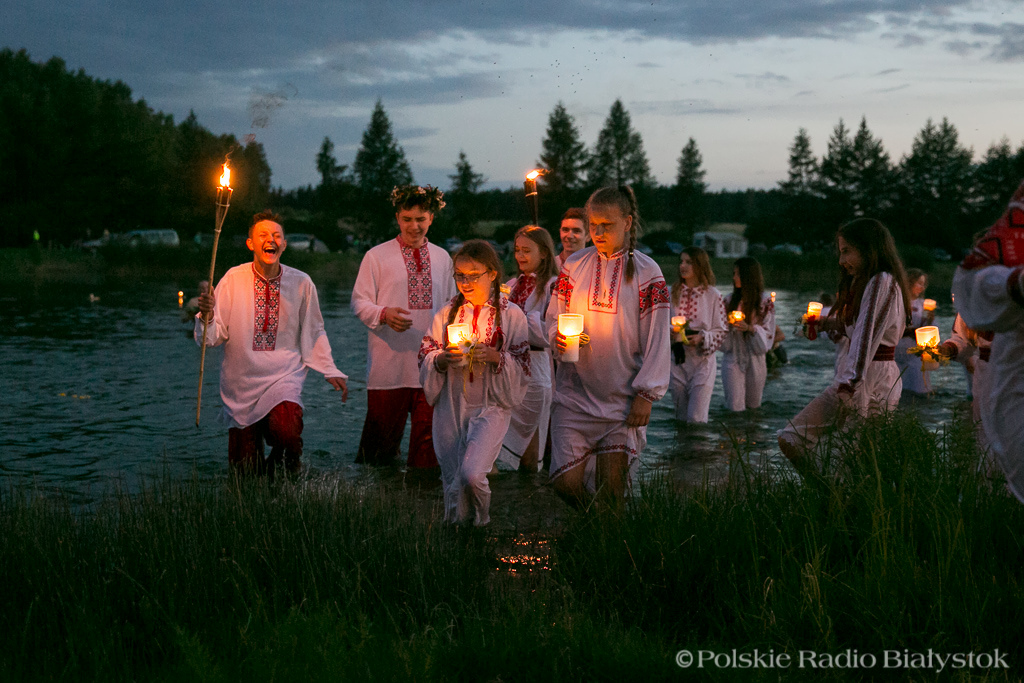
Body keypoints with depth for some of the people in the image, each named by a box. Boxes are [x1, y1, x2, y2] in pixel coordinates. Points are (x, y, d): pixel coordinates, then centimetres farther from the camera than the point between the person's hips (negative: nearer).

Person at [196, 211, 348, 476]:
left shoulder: (301, 283, -3)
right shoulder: (233, 279, -6)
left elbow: (314, 332, 12)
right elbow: (212, 338, -5)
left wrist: (330, 371, 5)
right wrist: (206, 316, -25)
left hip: (284, 377, 0)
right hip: (241, 382, 0)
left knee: (285, 431, -29)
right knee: (244, 473, 1)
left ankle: (286, 458, 5)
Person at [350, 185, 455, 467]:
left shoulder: (442, 258, 13)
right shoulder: (376, 256, 2)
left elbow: (451, 304, 20)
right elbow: (359, 302, 1)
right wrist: (384, 314, -19)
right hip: (388, 360, -3)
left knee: (428, 434, 3)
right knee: (382, 431, 0)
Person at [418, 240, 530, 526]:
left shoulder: (511, 315, 0)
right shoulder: (447, 312, 9)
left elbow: (521, 370, -1)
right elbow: (425, 357, 8)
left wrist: (496, 356, -19)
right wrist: (442, 359, -14)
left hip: (491, 406, -3)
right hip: (450, 404, 3)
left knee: (471, 474, -22)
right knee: (452, 485, 3)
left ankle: (481, 521, 7)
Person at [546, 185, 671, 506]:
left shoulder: (647, 272, -2)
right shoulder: (575, 265, 6)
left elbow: (656, 339, -2)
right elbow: (553, 318, 11)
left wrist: (646, 394, -7)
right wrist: (558, 336, -13)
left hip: (623, 396, -2)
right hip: (575, 394, 2)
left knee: (612, 485, -4)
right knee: (566, 482, -4)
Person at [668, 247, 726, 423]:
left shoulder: (713, 295, -4)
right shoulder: (674, 292, 5)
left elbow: (721, 331, -2)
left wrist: (701, 338, -19)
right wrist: (669, 333, -10)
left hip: (702, 359, -4)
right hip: (678, 360, 4)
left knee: (696, 418, -11)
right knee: (681, 416, 12)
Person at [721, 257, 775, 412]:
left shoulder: (765, 300, -4)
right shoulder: (732, 299, 4)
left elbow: (768, 333, -6)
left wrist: (750, 328, -23)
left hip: (754, 358, -1)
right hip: (733, 357, 1)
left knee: (753, 404, 9)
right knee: (735, 406, -5)